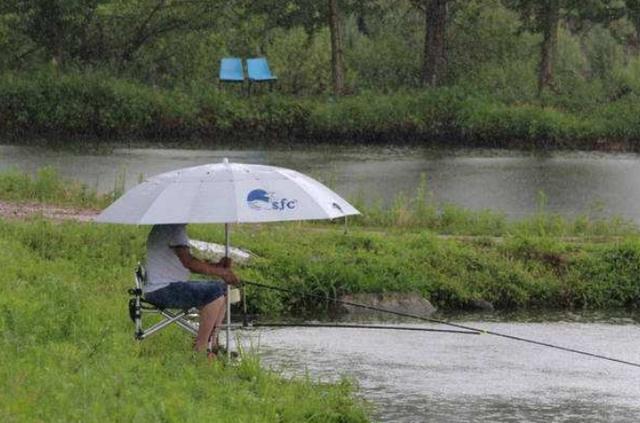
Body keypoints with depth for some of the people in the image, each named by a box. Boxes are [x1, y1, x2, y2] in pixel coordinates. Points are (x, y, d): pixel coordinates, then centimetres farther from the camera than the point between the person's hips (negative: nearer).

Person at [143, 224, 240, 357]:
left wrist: (217, 265, 3)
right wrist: (221, 272, -18)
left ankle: (213, 343, 7)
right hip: (161, 290, -11)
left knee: (222, 288, 13)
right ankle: (200, 348, -19)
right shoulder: (174, 228, -16)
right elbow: (188, 262, -25)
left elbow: (188, 261, 19)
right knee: (215, 292, -23)